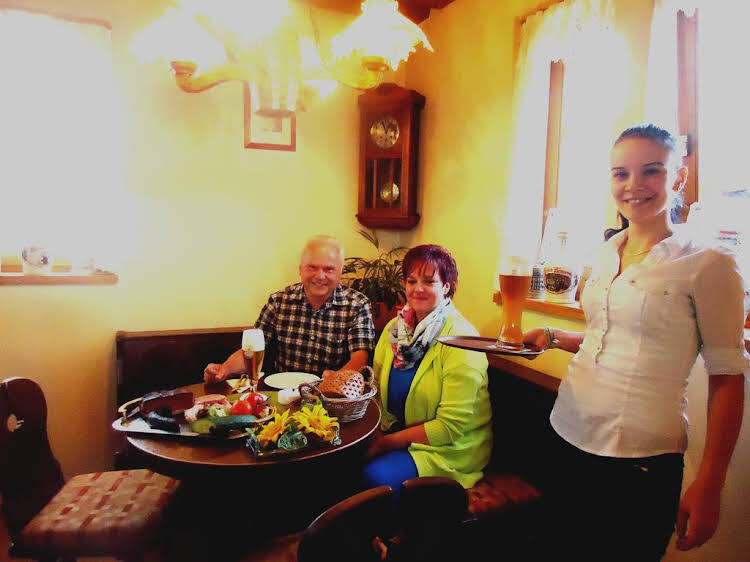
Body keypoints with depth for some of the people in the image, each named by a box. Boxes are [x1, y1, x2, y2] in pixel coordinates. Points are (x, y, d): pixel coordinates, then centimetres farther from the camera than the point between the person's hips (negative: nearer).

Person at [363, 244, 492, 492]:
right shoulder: (395, 327, 3)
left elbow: (451, 426, -19)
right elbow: (376, 385, 5)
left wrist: (387, 442, -18)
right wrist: (377, 432, -14)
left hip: (453, 447, -5)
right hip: (396, 430, 6)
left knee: (377, 475, -28)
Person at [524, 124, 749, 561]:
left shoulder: (709, 266, -9)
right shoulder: (606, 254, 7)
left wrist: (708, 486, -11)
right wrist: (553, 337, 3)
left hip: (641, 461, -5)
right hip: (570, 435, 6)